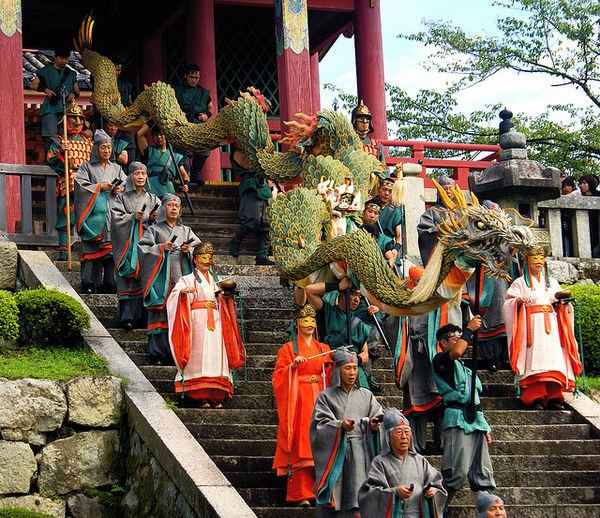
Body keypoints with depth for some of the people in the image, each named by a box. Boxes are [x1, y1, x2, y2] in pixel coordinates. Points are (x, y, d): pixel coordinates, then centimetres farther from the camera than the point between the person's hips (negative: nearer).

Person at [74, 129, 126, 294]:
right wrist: (100, 186, -11)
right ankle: (89, 284, -11)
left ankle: (109, 283, -3)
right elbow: (81, 186, -4)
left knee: (111, 248, -3)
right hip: (94, 214, -3)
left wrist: (120, 190, -5)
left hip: (112, 215, 3)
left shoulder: (116, 169, 20)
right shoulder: (87, 167, 8)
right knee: (92, 249, -9)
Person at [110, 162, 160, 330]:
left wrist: (154, 218, -12)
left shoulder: (153, 199, 14)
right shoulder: (122, 198, 6)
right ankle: (126, 316, -9)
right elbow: (116, 218, -5)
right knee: (127, 279, -8)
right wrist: (133, 217, -17)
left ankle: (141, 314, 6)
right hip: (128, 243, -3)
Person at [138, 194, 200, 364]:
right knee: (162, 316, -8)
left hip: (182, 278, 3)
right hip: (162, 279, -3)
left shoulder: (186, 231, 21)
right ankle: (159, 353, -6)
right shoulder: (154, 229, 11)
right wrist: (161, 247, -12)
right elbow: (142, 248, -1)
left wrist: (189, 250, -6)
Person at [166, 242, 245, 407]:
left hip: (215, 323, 4)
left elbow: (223, 304, 18)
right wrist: (184, 291, -30)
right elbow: (175, 294, -8)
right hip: (198, 323, -4)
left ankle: (216, 396, -8)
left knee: (216, 356, -6)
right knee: (200, 356, -13)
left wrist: (226, 296, -3)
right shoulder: (188, 280, 9)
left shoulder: (216, 280, 23)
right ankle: (202, 396, -16)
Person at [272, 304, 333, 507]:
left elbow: (330, 377, 16)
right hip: (298, 401, -4)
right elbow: (279, 376, -2)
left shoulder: (324, 349, 18)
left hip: (319, 399, 4)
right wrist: (293, 365, -17)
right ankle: (301, 495, -10)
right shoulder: (288, 349, 7)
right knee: (300, 446, -9)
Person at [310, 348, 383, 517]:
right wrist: (340, 426, -22)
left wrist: (374, 425, -17)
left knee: (357, 502, -7)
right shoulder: (326, 396, 8)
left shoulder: (366, 396, 16)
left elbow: (378, 416, 6)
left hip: (360, 457, 2)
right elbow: (320, 424, -4)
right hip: (335, 454, -2)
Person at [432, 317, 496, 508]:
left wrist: (485, 427, 22)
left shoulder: (466, 369, 29)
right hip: (457, 419, -8)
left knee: (483, 474, 2)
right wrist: (469, 329, -10)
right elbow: (456, 351, -19)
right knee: (458, 471, -17)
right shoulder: (440, 360, 4)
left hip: (475, 421, 8)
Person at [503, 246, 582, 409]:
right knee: (535, 359, -17)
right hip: (531, 324, -3)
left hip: (551, 324, 3)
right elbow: (508, 302, 5)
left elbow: (560, 303, 21)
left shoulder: (552, 282, 24)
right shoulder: (520, 282, 14)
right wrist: (518, 301, -16)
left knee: (553, 357, -11)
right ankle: (535, 397, -22)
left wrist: (562, 296, -1)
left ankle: (554, 397, -14)